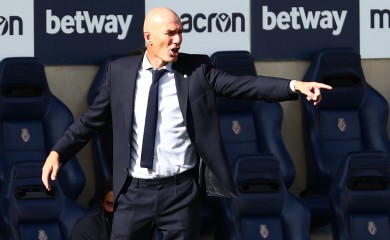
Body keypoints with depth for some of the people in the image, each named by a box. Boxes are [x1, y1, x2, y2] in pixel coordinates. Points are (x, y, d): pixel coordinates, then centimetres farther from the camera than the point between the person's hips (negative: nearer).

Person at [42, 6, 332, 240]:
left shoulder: (196, 69, 1)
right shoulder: (121, 71, 4)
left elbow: (243, 84, -8)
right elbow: (92, 119, 10)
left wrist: (295, 86, -20)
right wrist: (58, 152, 2)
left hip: (181, 191, -1)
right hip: (135, 191, 1)